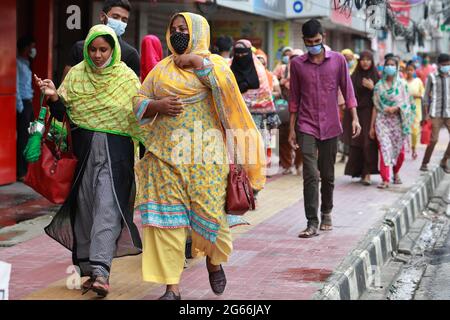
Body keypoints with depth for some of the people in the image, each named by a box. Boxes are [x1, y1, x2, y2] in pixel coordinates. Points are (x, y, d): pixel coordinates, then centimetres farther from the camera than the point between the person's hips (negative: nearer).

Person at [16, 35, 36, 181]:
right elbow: (16, 87, -15)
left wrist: (29, 103, 12)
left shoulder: (26, 64, 18)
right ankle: (20, 172, -4)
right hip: (22, 104, -9)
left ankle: (25, 170, 18)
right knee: (23, 138, -7)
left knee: (29, 137, 11)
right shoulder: (18, 64, -11)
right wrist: (20, 107, -17)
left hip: (28, 103, 9)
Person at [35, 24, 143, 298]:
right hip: (83, 149, 3)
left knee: (107, 207, -13)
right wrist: (53, 96, -14)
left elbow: (139, 116, 6)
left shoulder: (127, 78, 4)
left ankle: (101, 271, -20)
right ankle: (87, 268, 14)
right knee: (84, 206, 4)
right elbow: (62, 114, 6)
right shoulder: (76, 75, 8)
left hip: (116, 151, -2)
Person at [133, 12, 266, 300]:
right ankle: (172, 287, 2)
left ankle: (214, 261, 29)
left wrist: (197, 61, -11)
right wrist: (158, 106, -7)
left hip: (204, 155, -3)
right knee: (167, 217, -3)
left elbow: (227, 85, -15)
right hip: (165, 154, 3)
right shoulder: (161, 69, 16)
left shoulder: (213, 63, 6)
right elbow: (139, 103, 13)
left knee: (210, 210, -3)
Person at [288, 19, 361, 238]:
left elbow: (347, 90, 4)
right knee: (310, 175, -11)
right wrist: (291, 128, 8)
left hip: (330, 126, 1)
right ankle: (312, 222, -10)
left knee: (328, 175, 11)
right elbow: (294, 98, 8)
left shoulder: (338, 60, 2)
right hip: (307, 127, -1)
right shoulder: (297, 64, 3)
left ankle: (326, 214, 30)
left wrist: (354, 118, -5)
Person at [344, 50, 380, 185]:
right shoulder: (355, 76, 8)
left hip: (370, 113, -2)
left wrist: (372, 88, -17)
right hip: (357, 113, 2)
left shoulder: (376, 76, 2)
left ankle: (367, 174, -9)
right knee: (356, 144, 1)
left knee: (369, 143, -9)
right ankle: (359, 171, 12)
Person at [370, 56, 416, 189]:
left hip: (397, 120, 0)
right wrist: (372, 126, 5)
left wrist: (395, 108, -19)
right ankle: (385, 179, -15)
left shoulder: (402, 84, 5)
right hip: (382, 120, 0)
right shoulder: (379, 86, 8)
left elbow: (406, 103, 0)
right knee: (384, 148, -12)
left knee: (399, 150, 4)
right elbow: (376, 107, 8)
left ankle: (396, 173, 31)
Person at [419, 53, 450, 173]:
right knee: (433, 139, -9)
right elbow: (426, 96, 4)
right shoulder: (432, 77, 2)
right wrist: (426, 113, -2)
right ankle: (424, 163, 6)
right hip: (436, 113, -3)